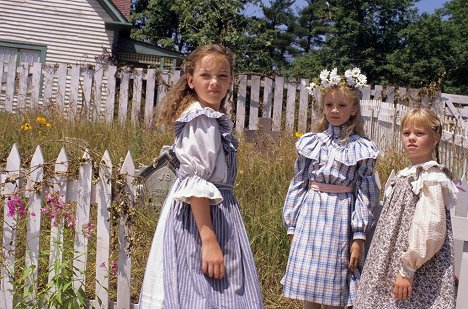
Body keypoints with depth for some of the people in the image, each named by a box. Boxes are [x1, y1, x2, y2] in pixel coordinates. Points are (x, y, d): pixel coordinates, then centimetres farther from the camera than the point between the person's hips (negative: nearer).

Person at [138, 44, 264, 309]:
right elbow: (196, 183, -22)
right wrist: (209, 240, -26)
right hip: (201, 217, -10)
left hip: (214, 210, 10)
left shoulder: (212, 119, 13)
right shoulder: (202, 120, -15)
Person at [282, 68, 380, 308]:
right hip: (311, 214, 2)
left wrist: (359, 238, -6)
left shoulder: (362, 148, -2)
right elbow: (298, 185, 7)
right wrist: (292, 226, 5)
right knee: (308, 288, 8)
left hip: (342, 217, -2)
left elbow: (365, 195, -2)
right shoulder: (310, 143, 4)